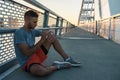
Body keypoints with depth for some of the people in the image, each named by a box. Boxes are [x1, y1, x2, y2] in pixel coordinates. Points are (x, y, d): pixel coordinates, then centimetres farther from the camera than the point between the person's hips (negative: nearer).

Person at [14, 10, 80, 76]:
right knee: (40, 71, -43)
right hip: (27, 62, -8)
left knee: (52, 36, 3)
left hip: (36, 54, 8)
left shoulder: (32, 31, 4)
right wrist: (42, 40, -26)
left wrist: (49, 33, -19)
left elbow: (46, 32, 6)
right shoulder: (19, 33, -20)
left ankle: (67, 59, 3)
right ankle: (57, 66, -10)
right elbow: (28, 53, -26)